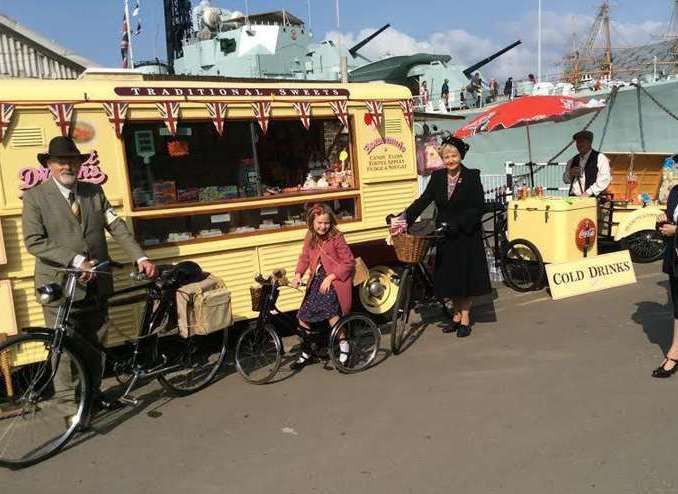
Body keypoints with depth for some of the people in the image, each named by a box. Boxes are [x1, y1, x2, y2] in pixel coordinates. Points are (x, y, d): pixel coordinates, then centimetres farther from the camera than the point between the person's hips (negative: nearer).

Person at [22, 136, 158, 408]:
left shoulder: (94, 191, 8)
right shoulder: (35, 196, -3)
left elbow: (117, 228, 2)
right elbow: (34, 242, -12)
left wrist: (140, 258, -10)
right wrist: (76, 260, -21)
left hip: (96, 285, 4)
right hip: (60, 286, -4)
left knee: (92, 344, 18)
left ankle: (93, 393, 35)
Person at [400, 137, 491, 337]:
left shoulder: (472, 176, -8)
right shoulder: (437, 177, 4)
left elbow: (478, 207, -12)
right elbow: (424, 200, -3)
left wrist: (459, 224, -23)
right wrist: (404, 217, -15)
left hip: (467, 235, -4)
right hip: (445, 235, 4)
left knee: (465, 276, 4)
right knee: (450, 277, 11)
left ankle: (465, 319, 18)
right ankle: (457, 315, 27)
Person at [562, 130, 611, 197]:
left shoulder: (600, 158, 4)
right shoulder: (573, 161, 21)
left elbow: (605, 179, -6)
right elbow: (565, 180, 25)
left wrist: (589, 192, -16)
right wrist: (570, 174, 2)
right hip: (573, 198, 4)